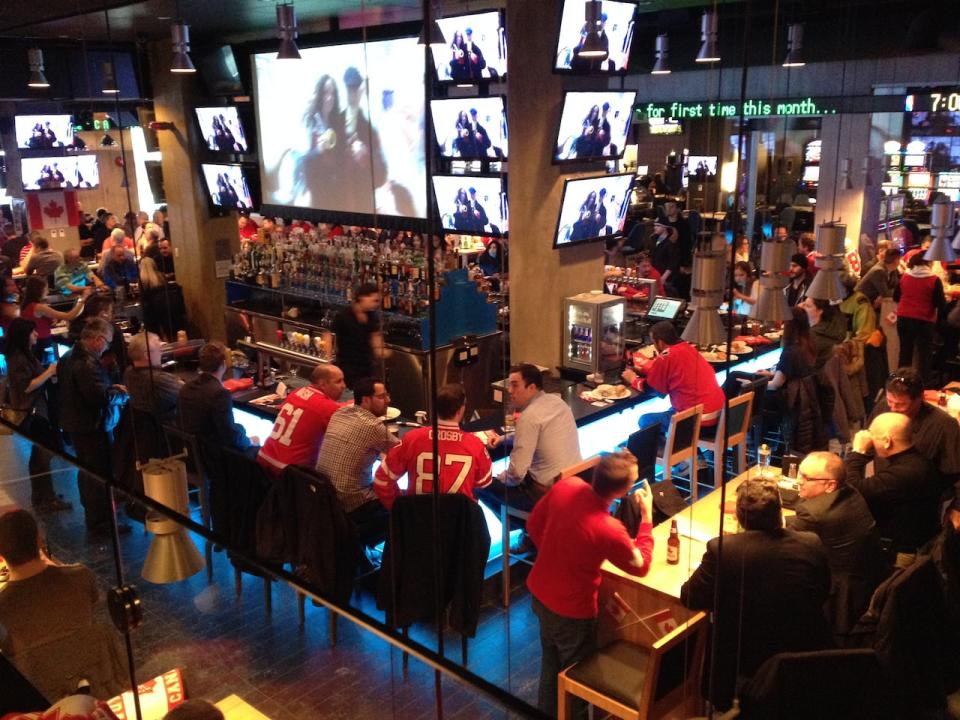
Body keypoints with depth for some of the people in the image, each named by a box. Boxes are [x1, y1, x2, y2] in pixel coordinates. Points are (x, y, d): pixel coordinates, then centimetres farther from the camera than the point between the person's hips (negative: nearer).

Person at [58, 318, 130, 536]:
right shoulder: (87, 364, -26)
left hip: (76, 425, 11)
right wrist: (121, 394, -12)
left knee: (88, 473, 23)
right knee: (100, 475, 1)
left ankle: (92, 514, 38)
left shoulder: (70, 356, 7)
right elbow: (101, 397, -29)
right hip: (93, 427, -10)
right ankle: (100, 522, 10)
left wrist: (111, 388, 8)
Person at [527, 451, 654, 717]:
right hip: (570, 611, -7)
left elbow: (534, 525, 1)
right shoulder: (609, 530, -33)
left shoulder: (566, 485, -16)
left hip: (539, 592, 7)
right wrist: (647, 516, -7)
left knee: (551, 660, 30)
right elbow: (641, 565, -13)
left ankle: (546, 710, 51)